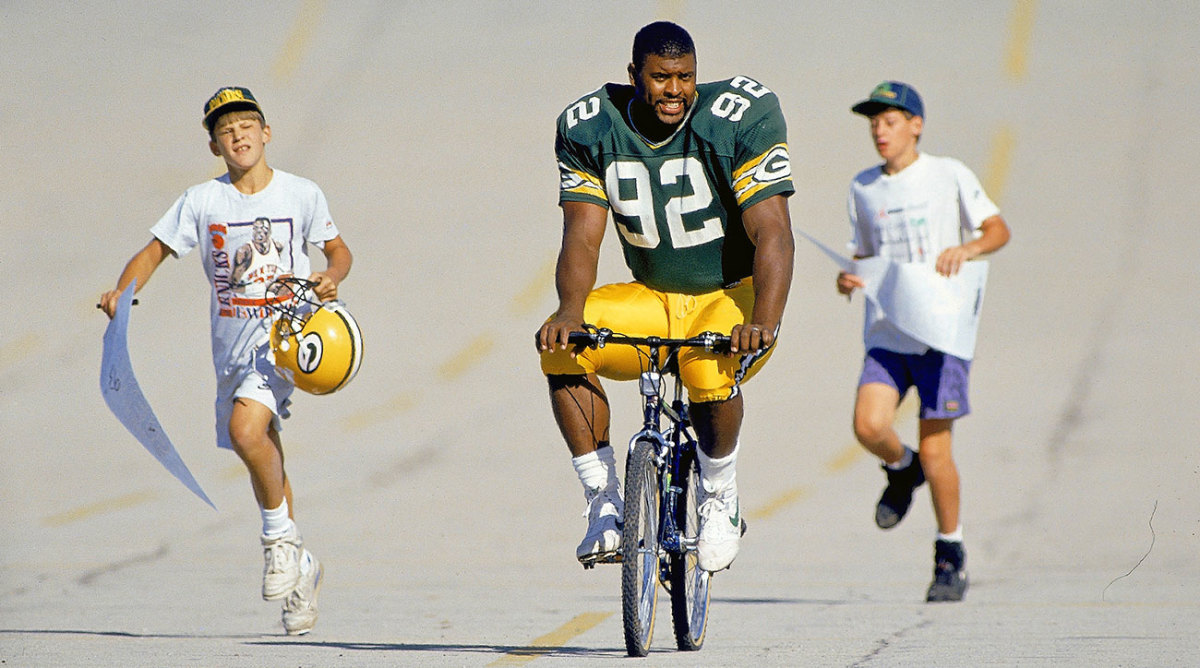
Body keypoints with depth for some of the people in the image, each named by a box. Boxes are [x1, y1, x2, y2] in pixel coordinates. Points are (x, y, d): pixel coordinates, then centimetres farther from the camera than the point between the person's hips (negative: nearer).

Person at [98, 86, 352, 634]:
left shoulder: (301, 194, -1)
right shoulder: (201, 201, 2)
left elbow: (338, 248, 10)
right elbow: (155, 250, 4)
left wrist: (332, 276, -11)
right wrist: (123, 291, -14)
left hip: (284, 336, -4)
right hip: (232, 343, 4)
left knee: (245, 428, -29)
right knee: (262, 460, 13)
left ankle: (281, 537, -10)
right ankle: (299, 569, 29)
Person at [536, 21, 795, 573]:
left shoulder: (740, 121, -17)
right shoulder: (591, 130, -6)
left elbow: (773, 233, -24)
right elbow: (582, 236, -12)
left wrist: (762, 322, -41)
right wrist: (570, 311, -34)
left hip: (730, 299, -4)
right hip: (651, 300, 4)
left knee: (714, 373, -37)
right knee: (561, 348, -25)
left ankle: (720, 498, -7)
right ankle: (605, 502, -13)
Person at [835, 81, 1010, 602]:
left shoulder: (948, 176, 0)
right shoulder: (863, 188, 12)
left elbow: (998, 230, 2)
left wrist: (965, 249, -18)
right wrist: (849, 278, 0)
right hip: (885, 334, 4)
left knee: (934, 449, -4)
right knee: (869, 425, -20)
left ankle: (950, 554, 13)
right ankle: (901, 469, 15)